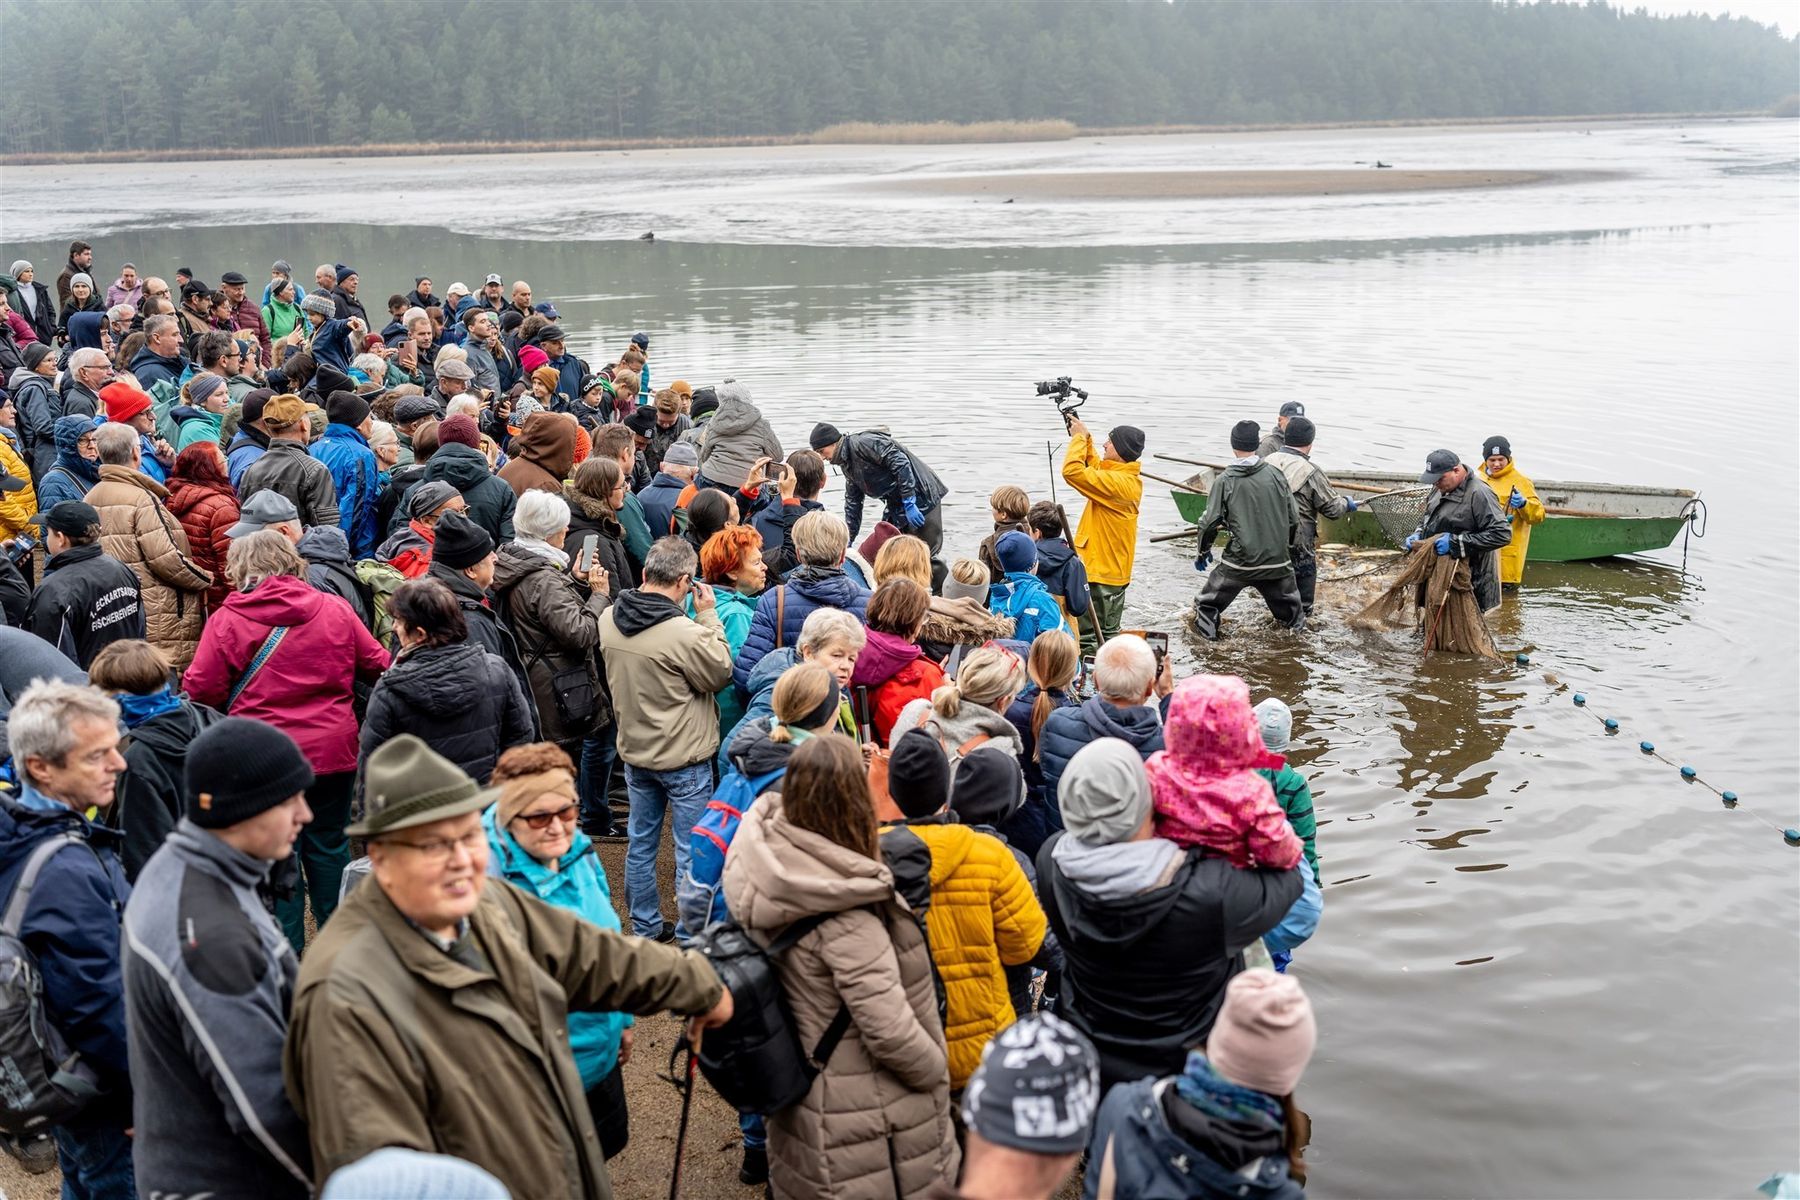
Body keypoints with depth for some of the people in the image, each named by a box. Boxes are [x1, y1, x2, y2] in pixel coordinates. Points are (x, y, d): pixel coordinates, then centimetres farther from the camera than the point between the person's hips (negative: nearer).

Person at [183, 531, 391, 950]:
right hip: (332, 752, 3)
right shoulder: (334, 609, -1)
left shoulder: (227, 620, -9)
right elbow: (376, 666, 6)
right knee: (329, 845, 16)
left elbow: (201, 691, -10)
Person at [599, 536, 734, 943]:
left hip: (635, 751, 7)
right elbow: (720, 674, -13)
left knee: (641, 844, 18)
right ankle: (690, 936, 17)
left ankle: (645, 928, 29)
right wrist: (709, 617, -9)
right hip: (684, 758, -6)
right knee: (691, 852, 8)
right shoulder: (684, 632, -27)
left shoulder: (609, 620, -6)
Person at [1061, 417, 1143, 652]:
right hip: (1116, 570, 10)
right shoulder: (1130, 478, 7)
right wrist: (1085, 438, 14)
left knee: (1087, 642, -4)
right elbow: (1096, 466, 24)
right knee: (1108, 635, 17)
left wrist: (1079, 437, -15)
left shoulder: (1116, 482, -23)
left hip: (1098, 572, -10)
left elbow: (1072, 471, -28)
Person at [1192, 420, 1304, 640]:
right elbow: (1293, 518, 4)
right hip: (1278, 561, 3)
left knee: (1208, 604, 13)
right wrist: (1292, 546, 21)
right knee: (1289, 608, 21)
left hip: (1238, 562, -3)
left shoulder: (1225, 480, -9)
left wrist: (1203, 551, 9)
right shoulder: (1276, 475, -2)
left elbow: (1210, 522, -7)